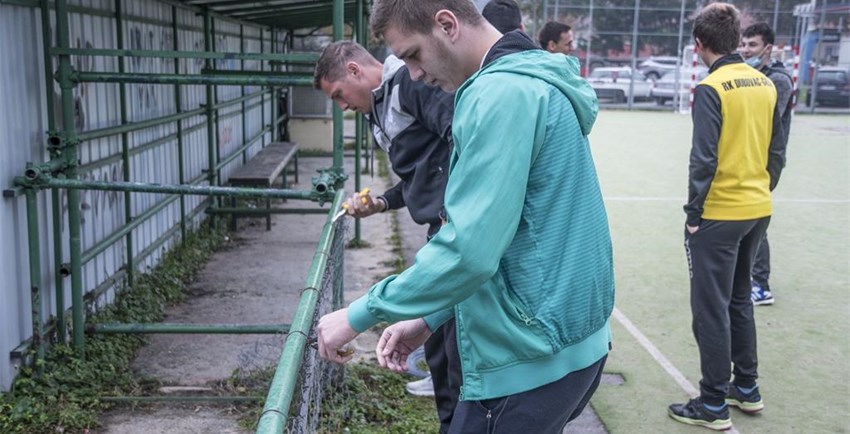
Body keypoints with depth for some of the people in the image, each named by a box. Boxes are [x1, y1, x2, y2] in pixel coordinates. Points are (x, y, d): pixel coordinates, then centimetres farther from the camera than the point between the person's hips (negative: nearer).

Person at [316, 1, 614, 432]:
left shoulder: (502, 93, -19)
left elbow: (469, 249, -26)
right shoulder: (535, 80, 12)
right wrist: (430, 317, 14)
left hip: (530, 362, -9)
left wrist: (360, 314, -15)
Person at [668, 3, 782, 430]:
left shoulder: (711, 87, -14)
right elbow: (776, 151, 11)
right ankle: (746, 388, 30)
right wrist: (761, 191, 20)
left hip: (719, 215, -7)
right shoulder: (765, 84, 6)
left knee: (711, 309, 2)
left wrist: (693, 212, -9)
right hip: (757, 210, 7)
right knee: (739, 299, 20)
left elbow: (704, 158, -17)